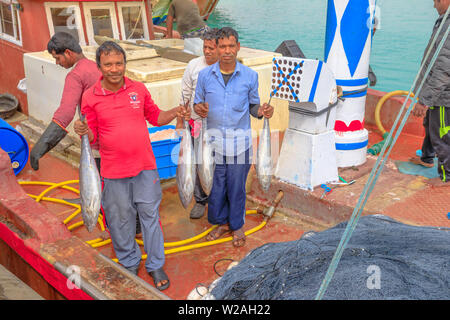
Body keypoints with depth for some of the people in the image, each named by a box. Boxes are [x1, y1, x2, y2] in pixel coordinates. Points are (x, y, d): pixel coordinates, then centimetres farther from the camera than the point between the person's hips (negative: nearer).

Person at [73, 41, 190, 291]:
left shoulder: (138, 89, 1)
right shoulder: (90, 97, -6)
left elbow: (155, 117, 13)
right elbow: (93, 138, -2)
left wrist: (175, 113, -4)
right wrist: (84, 131, -24)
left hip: (145, 166, 2)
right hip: (114, 171, -1)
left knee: (150, 214, 10)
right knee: (121, 218, 12)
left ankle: (155, 265, 27)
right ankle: (129, 263, 35)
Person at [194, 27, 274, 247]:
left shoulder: (250, 76, -2)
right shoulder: (205, 75, 0)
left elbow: (253, 106, 6)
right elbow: (197, 103, 8)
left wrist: (262, 111, -16)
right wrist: (199, 109, -16)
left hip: (239, 142, -1)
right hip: (214, 140, 1)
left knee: (237, 186, 9)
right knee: (216, 185, 11)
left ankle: (237, 225, 30)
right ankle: (222, 222, 34)